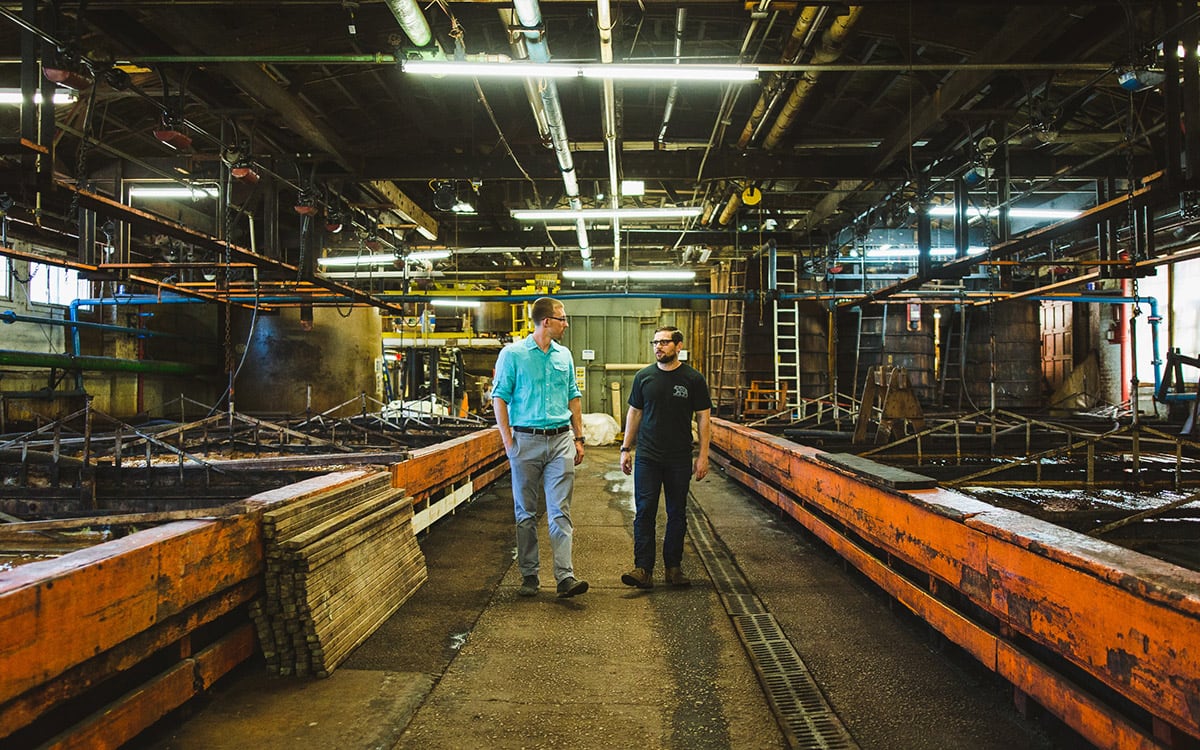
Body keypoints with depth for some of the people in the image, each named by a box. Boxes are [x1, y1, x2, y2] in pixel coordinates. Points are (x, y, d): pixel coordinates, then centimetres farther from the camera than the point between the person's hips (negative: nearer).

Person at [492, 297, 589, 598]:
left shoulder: (564, 355, 10)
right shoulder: (513, 353, -3)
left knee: (560, 511, -2)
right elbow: (499, 398, -3)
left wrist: (578, 438, 12)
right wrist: (508, 442, -9)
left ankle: (565, 576, -4)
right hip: (526, 440, -3)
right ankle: (529, 575, 17)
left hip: (561, 440, 3)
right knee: (526, 513, 6)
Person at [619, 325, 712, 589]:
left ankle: (673, 567, 18)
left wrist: (703, 455, -4)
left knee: (677, 514, 8)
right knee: (644, 512, -5)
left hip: (679, 459, -1)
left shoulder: (693, 379, 0)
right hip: (647, 458, 1)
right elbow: (634, 413, 12)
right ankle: (643, 569, -4)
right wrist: (626, 449, 8)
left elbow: (703, 418, 2)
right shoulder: (644, 377, 6)